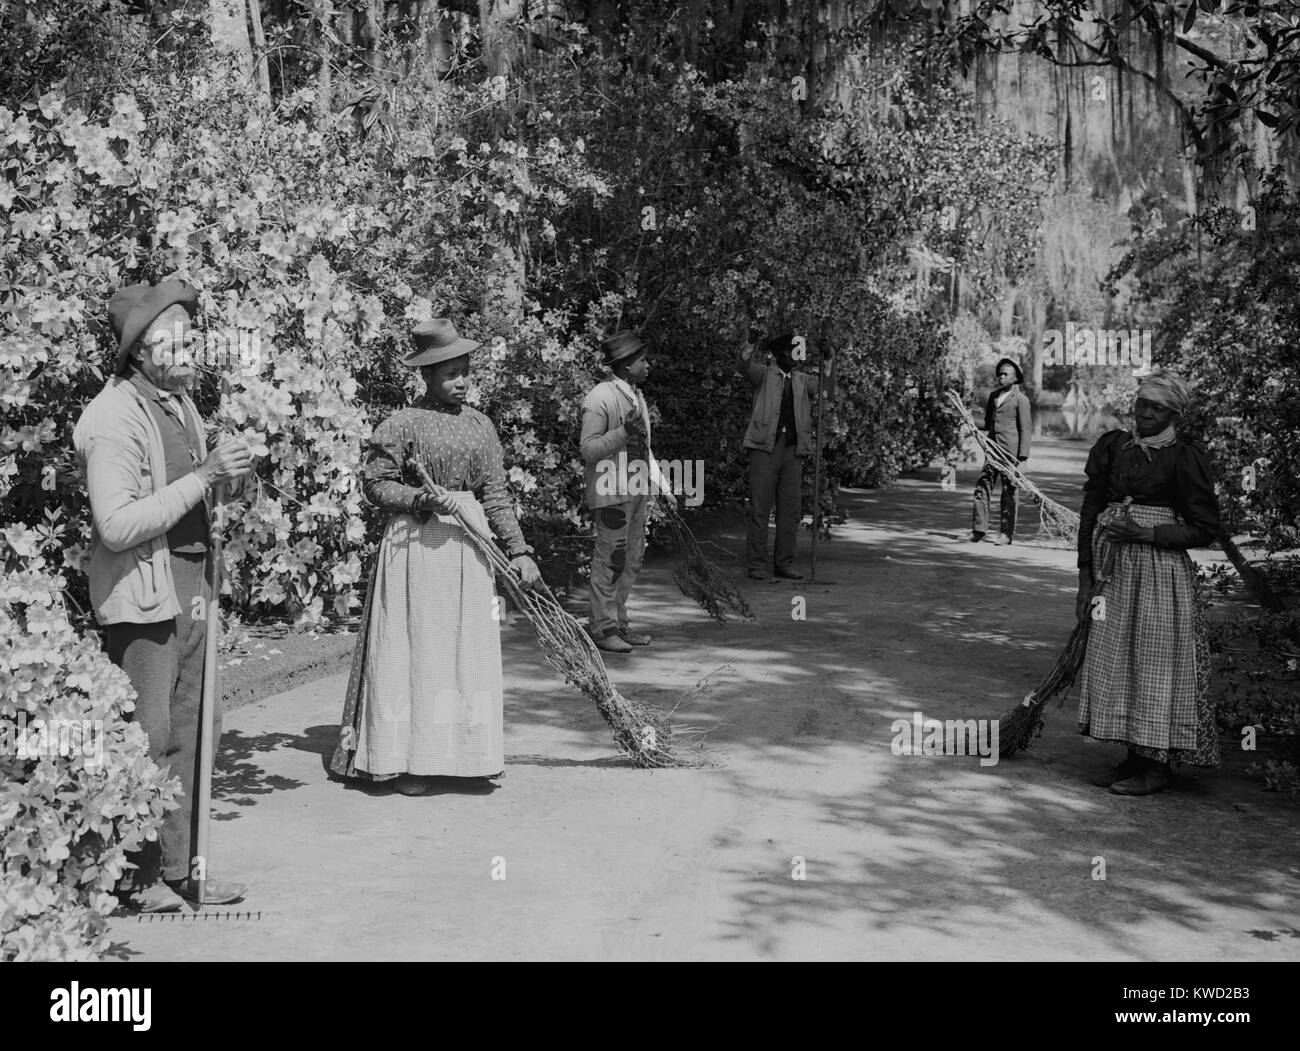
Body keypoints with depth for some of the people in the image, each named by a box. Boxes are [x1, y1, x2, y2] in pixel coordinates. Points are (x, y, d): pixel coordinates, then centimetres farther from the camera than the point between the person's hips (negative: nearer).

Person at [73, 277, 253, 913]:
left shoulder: (181, 404, 13)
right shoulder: (114, 419, -15)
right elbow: (118, 525, -23)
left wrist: (223, 472, 8)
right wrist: (204, 476, -23)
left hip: (191, 590, 9)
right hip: (143, 596, -9)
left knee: (192, 731, 13)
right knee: (145, 740, -3)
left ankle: (178, 868, 24)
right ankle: (133, 878, 9)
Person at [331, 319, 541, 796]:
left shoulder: (480, 425, 9)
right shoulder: (401, 424, -5)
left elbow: (496, 493, 9)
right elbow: (375, 483, -7)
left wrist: (518, 549, 3)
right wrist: (425, 501, -20)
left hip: (469, 546, 5)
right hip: (416, 545, -5)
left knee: (469, 648, 7)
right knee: (415, 649, -2)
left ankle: (460, 753, 17)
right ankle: (407, 760, 4)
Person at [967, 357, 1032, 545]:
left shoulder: (1020, 399, -2)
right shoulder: (993, 395, 17)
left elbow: (1025, 429, -6)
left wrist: (1022, 455, -11)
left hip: (1010, 450, -6)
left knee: (1008, 492, 1)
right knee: (983, 487, -2)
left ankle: (1006, 533, 6)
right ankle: (978, 529, 0)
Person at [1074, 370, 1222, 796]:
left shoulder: (1185, 457, -6)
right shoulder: (1112, 447, 8)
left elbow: (1204, 528, -6)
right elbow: (1090, 513, 9)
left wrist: (1144, 533, -16)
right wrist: (1086, 580, 6)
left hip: (1161, 573, -6)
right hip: (1114, 572, 6)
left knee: (1155, 663, -2)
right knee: (1114, 661, 8)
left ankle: (1159, 765, 7)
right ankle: (1135, 757, 19)